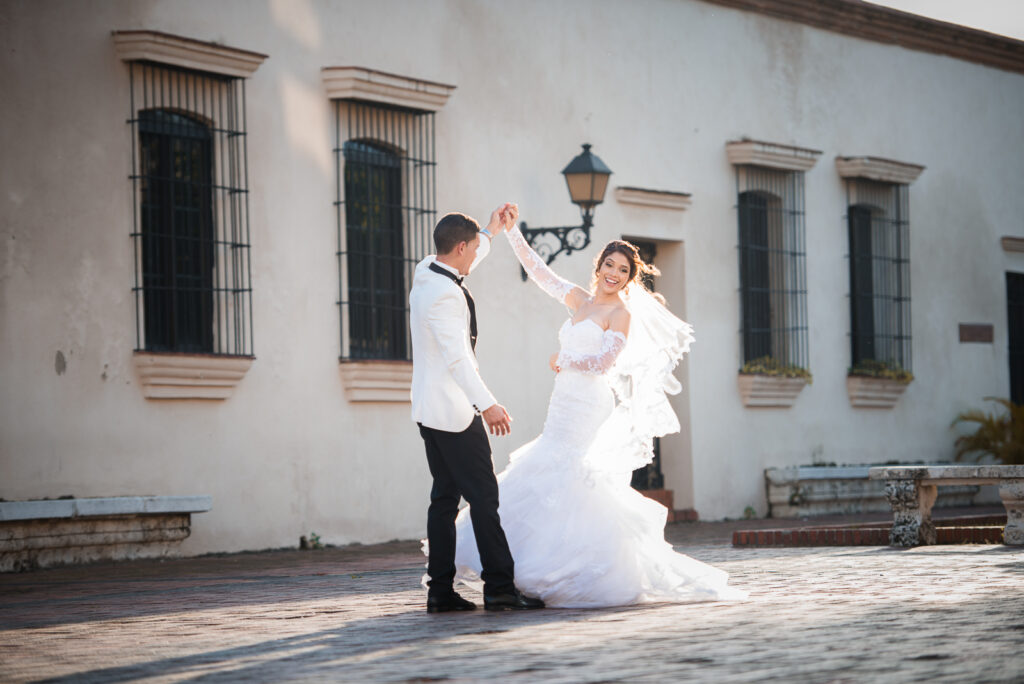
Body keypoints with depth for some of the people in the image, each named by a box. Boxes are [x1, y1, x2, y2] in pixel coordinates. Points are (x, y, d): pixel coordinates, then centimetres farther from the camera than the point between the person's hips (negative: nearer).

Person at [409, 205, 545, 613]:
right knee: (483, 496, -8)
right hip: (453, 410, -10)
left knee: (445, 497, 10)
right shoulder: (444, 294, -20)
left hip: (430, 409, 10)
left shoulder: (427, 275, 10)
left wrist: (491, 233, 46)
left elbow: (463, 265, 34)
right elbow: (457, 357, -28)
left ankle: (440, 591, 10)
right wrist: (487, 404, -33)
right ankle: (499, 587, -9)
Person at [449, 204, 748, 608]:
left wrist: (563, 362, 0)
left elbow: (604, 362, -12)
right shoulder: (578, 300, 16)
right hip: (565, 407, 7)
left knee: (566, 482, -15)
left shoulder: (622, 313, -3)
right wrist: (511, 231, 15)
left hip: (589, 408, -7)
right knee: (548, 483, 2)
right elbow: (538, 271, 19)